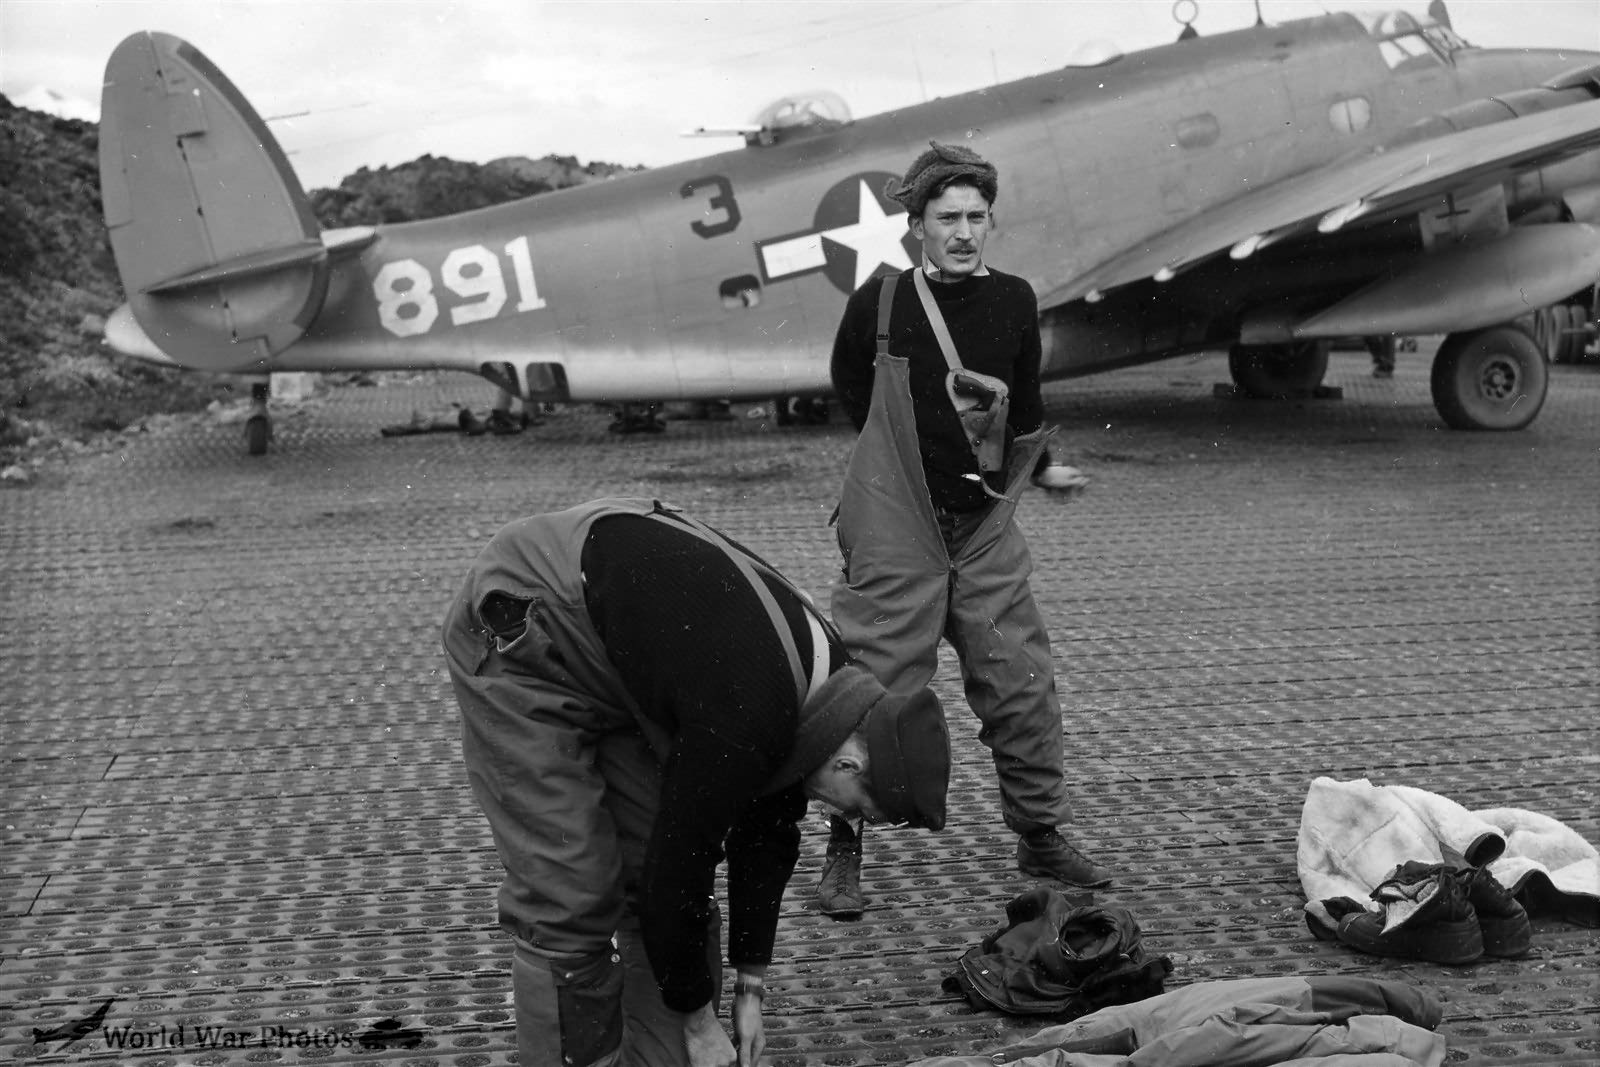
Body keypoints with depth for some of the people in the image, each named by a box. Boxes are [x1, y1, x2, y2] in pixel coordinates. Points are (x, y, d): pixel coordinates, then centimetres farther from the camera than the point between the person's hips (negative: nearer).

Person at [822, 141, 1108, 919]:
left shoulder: (1012, 301, 2)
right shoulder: (879, 302, -6)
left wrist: (1040, 469, 13)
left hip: (986, 531, 3)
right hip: (896, 532, -3)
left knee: (1022, 686, 8)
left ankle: (1041, 837, 24)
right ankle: (843, 853, 12)